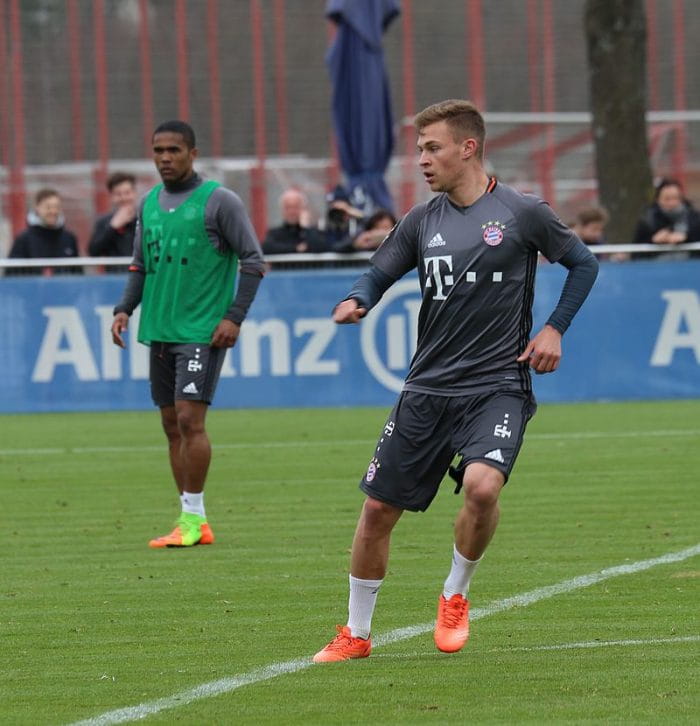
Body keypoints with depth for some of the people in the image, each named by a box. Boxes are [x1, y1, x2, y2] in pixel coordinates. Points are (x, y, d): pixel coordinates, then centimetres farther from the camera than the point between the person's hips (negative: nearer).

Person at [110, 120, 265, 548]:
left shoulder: (219, 201, -6)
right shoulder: (149, 203, 13)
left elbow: (253, 262, -6)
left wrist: (235, 317, -14)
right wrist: (125, 309, 6)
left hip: (203, 332, -7)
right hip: (159, 331, 7)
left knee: (189, 419, -14)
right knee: (172, 426, 6)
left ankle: (193, 517, -7)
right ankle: (193, 524, 10)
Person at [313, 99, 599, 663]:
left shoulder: (522, 213, -5)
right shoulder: (422, 221, 6)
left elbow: (584, 264, 7)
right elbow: (379, 275, 15)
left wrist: (554, 329, -3)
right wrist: (356, 301, -8)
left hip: (498, 386, -4)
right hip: (428, 387, 4)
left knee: (482, 486, -29)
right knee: (378, 509, 4)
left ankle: (455, 596, -1)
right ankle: (356, 634, 22)